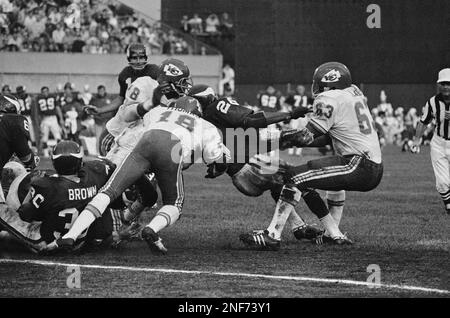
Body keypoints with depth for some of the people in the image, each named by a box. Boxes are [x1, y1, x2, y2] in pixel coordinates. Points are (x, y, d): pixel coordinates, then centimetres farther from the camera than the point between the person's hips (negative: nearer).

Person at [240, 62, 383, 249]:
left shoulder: (329, 100, -7)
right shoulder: (353, 92, 17)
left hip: (359, 167, -9)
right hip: (377, 170, 9)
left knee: (296, 177, -11)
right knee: (337, 178, 39)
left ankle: (272, 234, -14)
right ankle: (334, 234, 30)